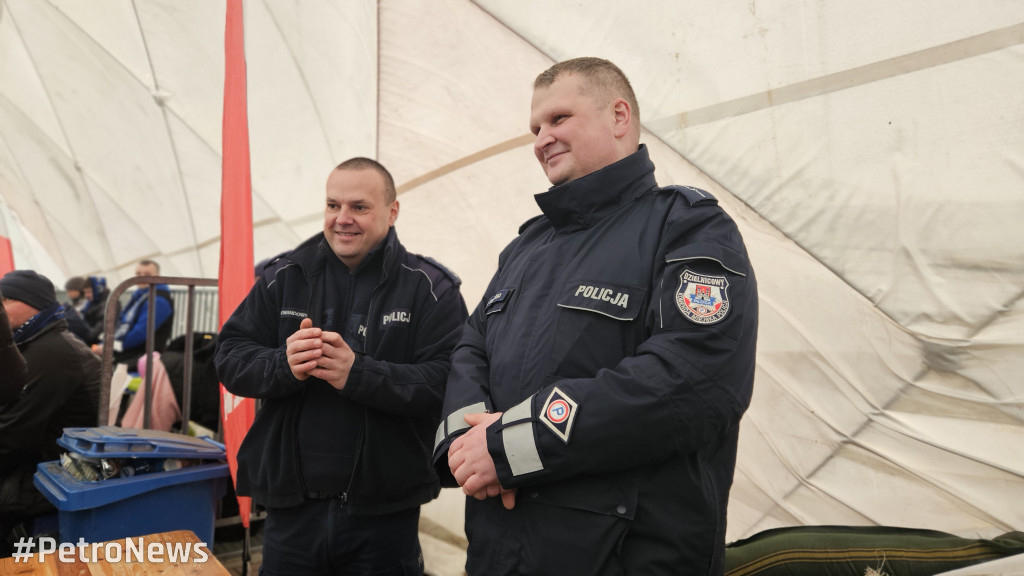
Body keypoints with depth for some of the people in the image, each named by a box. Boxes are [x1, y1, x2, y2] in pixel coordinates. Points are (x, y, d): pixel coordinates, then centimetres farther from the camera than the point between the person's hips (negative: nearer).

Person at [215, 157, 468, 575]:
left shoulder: (430, 288, -4)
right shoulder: (284, 276, 6)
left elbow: (448, 381, -15)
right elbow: (229, 358, 3)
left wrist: (358, 373, -26)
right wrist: (284, 365, -17)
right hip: (291, 507, 3)